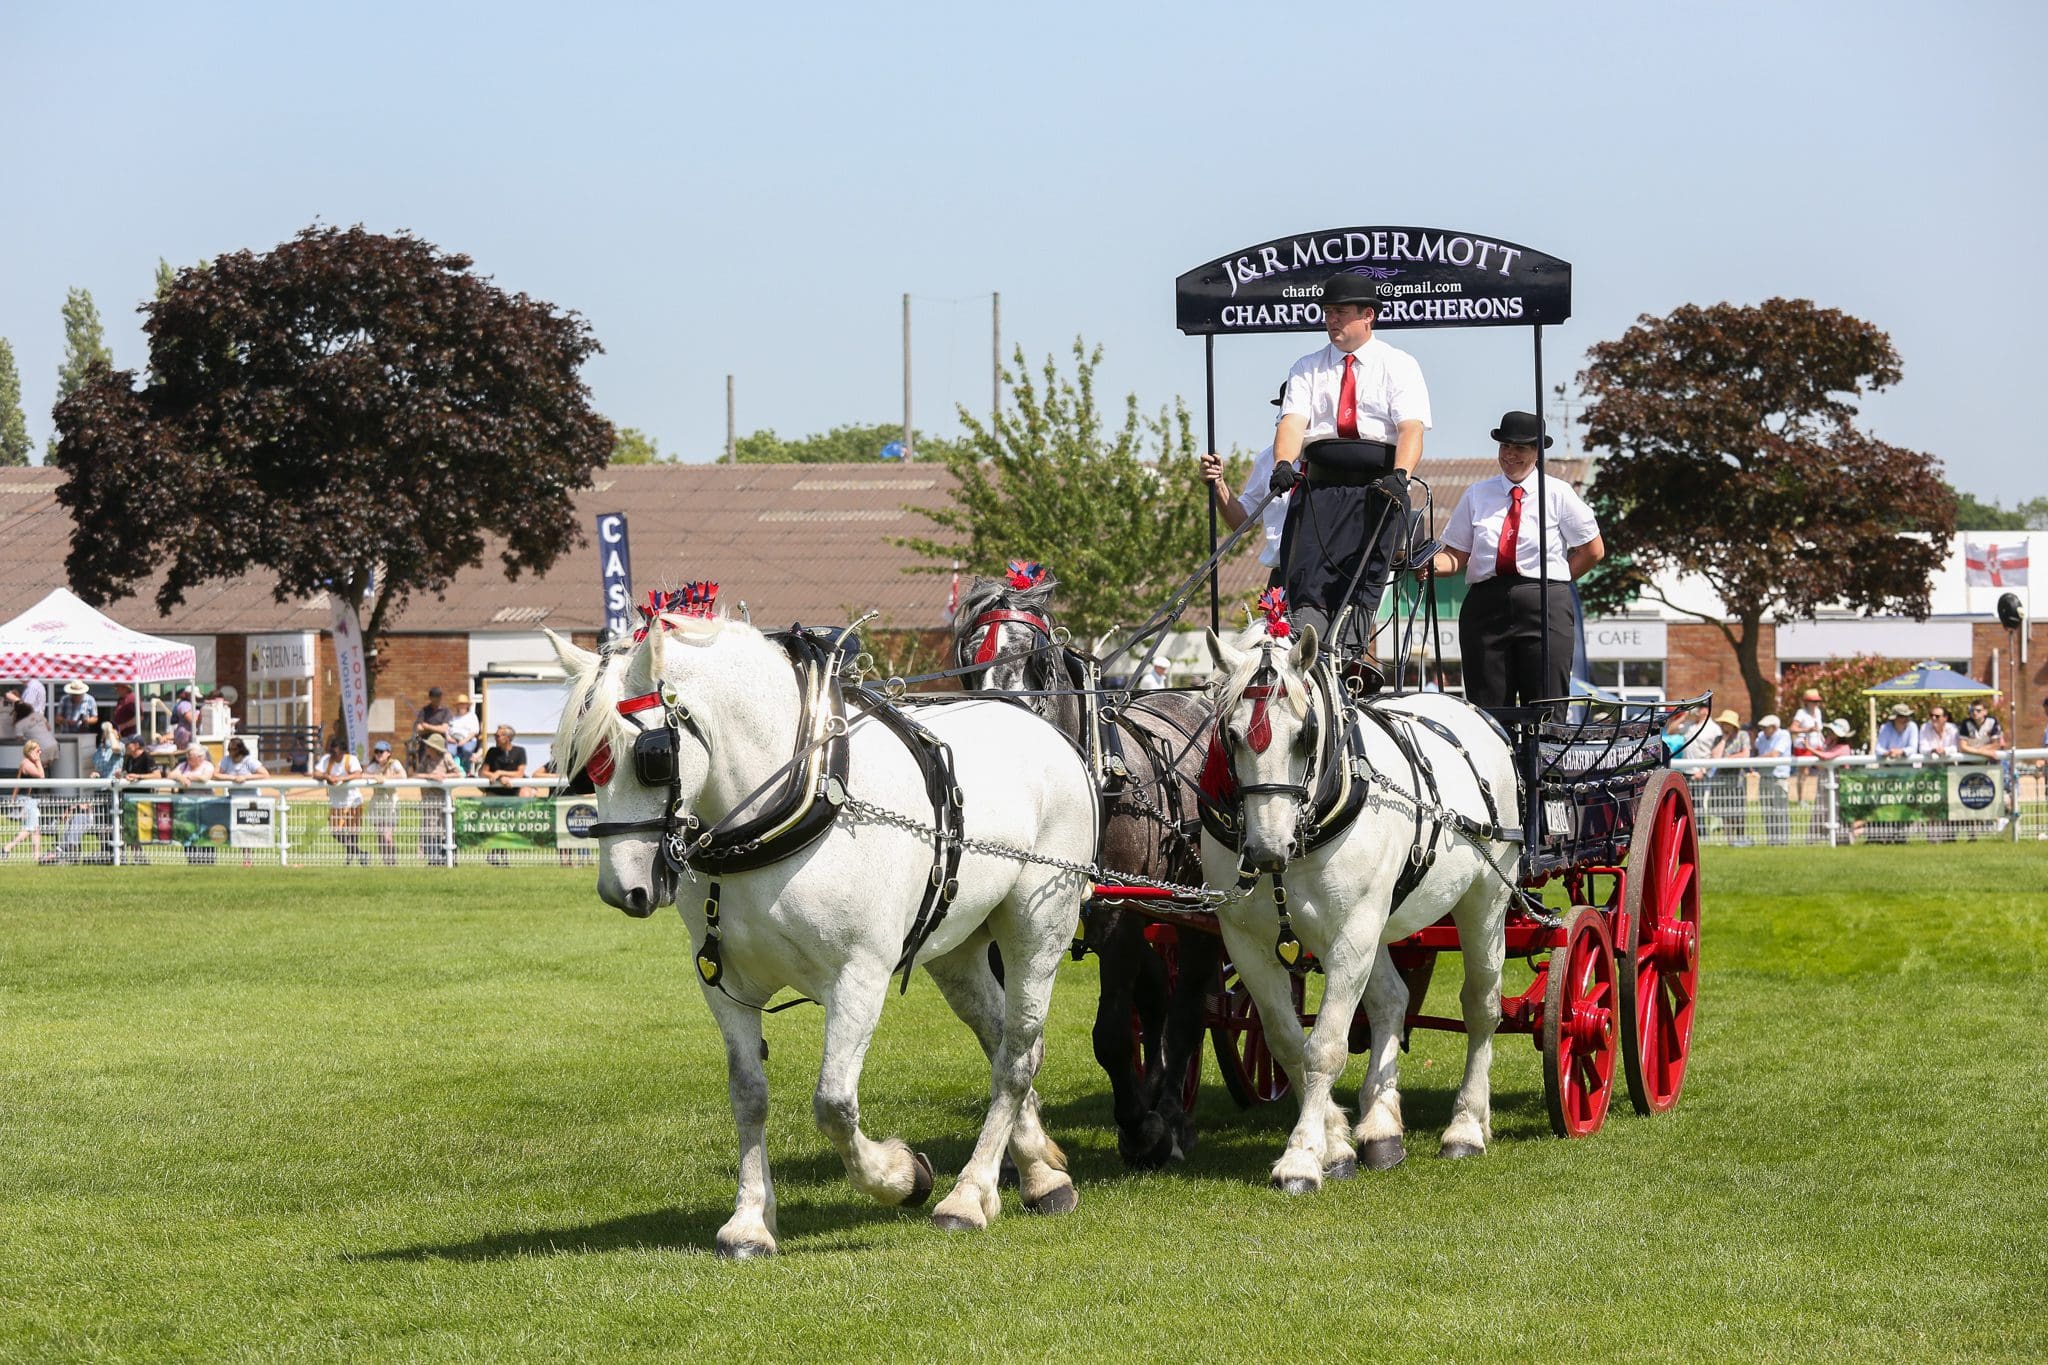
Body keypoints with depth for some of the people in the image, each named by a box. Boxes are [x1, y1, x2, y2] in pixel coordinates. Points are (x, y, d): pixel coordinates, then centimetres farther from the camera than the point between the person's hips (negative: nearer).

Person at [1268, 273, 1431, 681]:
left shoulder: (1398, 366, 10)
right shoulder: (1308, 368, 18)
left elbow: (1411, 427, -5)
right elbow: (1293, 420, 2)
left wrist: (1399, 474, -24)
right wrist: (1284, 463, -19)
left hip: (1378, 485, -2)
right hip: (1320, 483, 2)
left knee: (1366, 564, -20)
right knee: (1306, 564, -18)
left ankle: (1354, 647, -29)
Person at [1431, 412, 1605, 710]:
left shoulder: (1558, 494, 6)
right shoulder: (1477, 495, 12)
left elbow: (1593, 550, 10)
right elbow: (1456, 555, 7)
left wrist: (1554, 580, 5)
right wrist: (1433, 564, -14)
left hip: (1544, 607, -2)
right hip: (1485, 607, 2)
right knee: (1487, 709, -3)